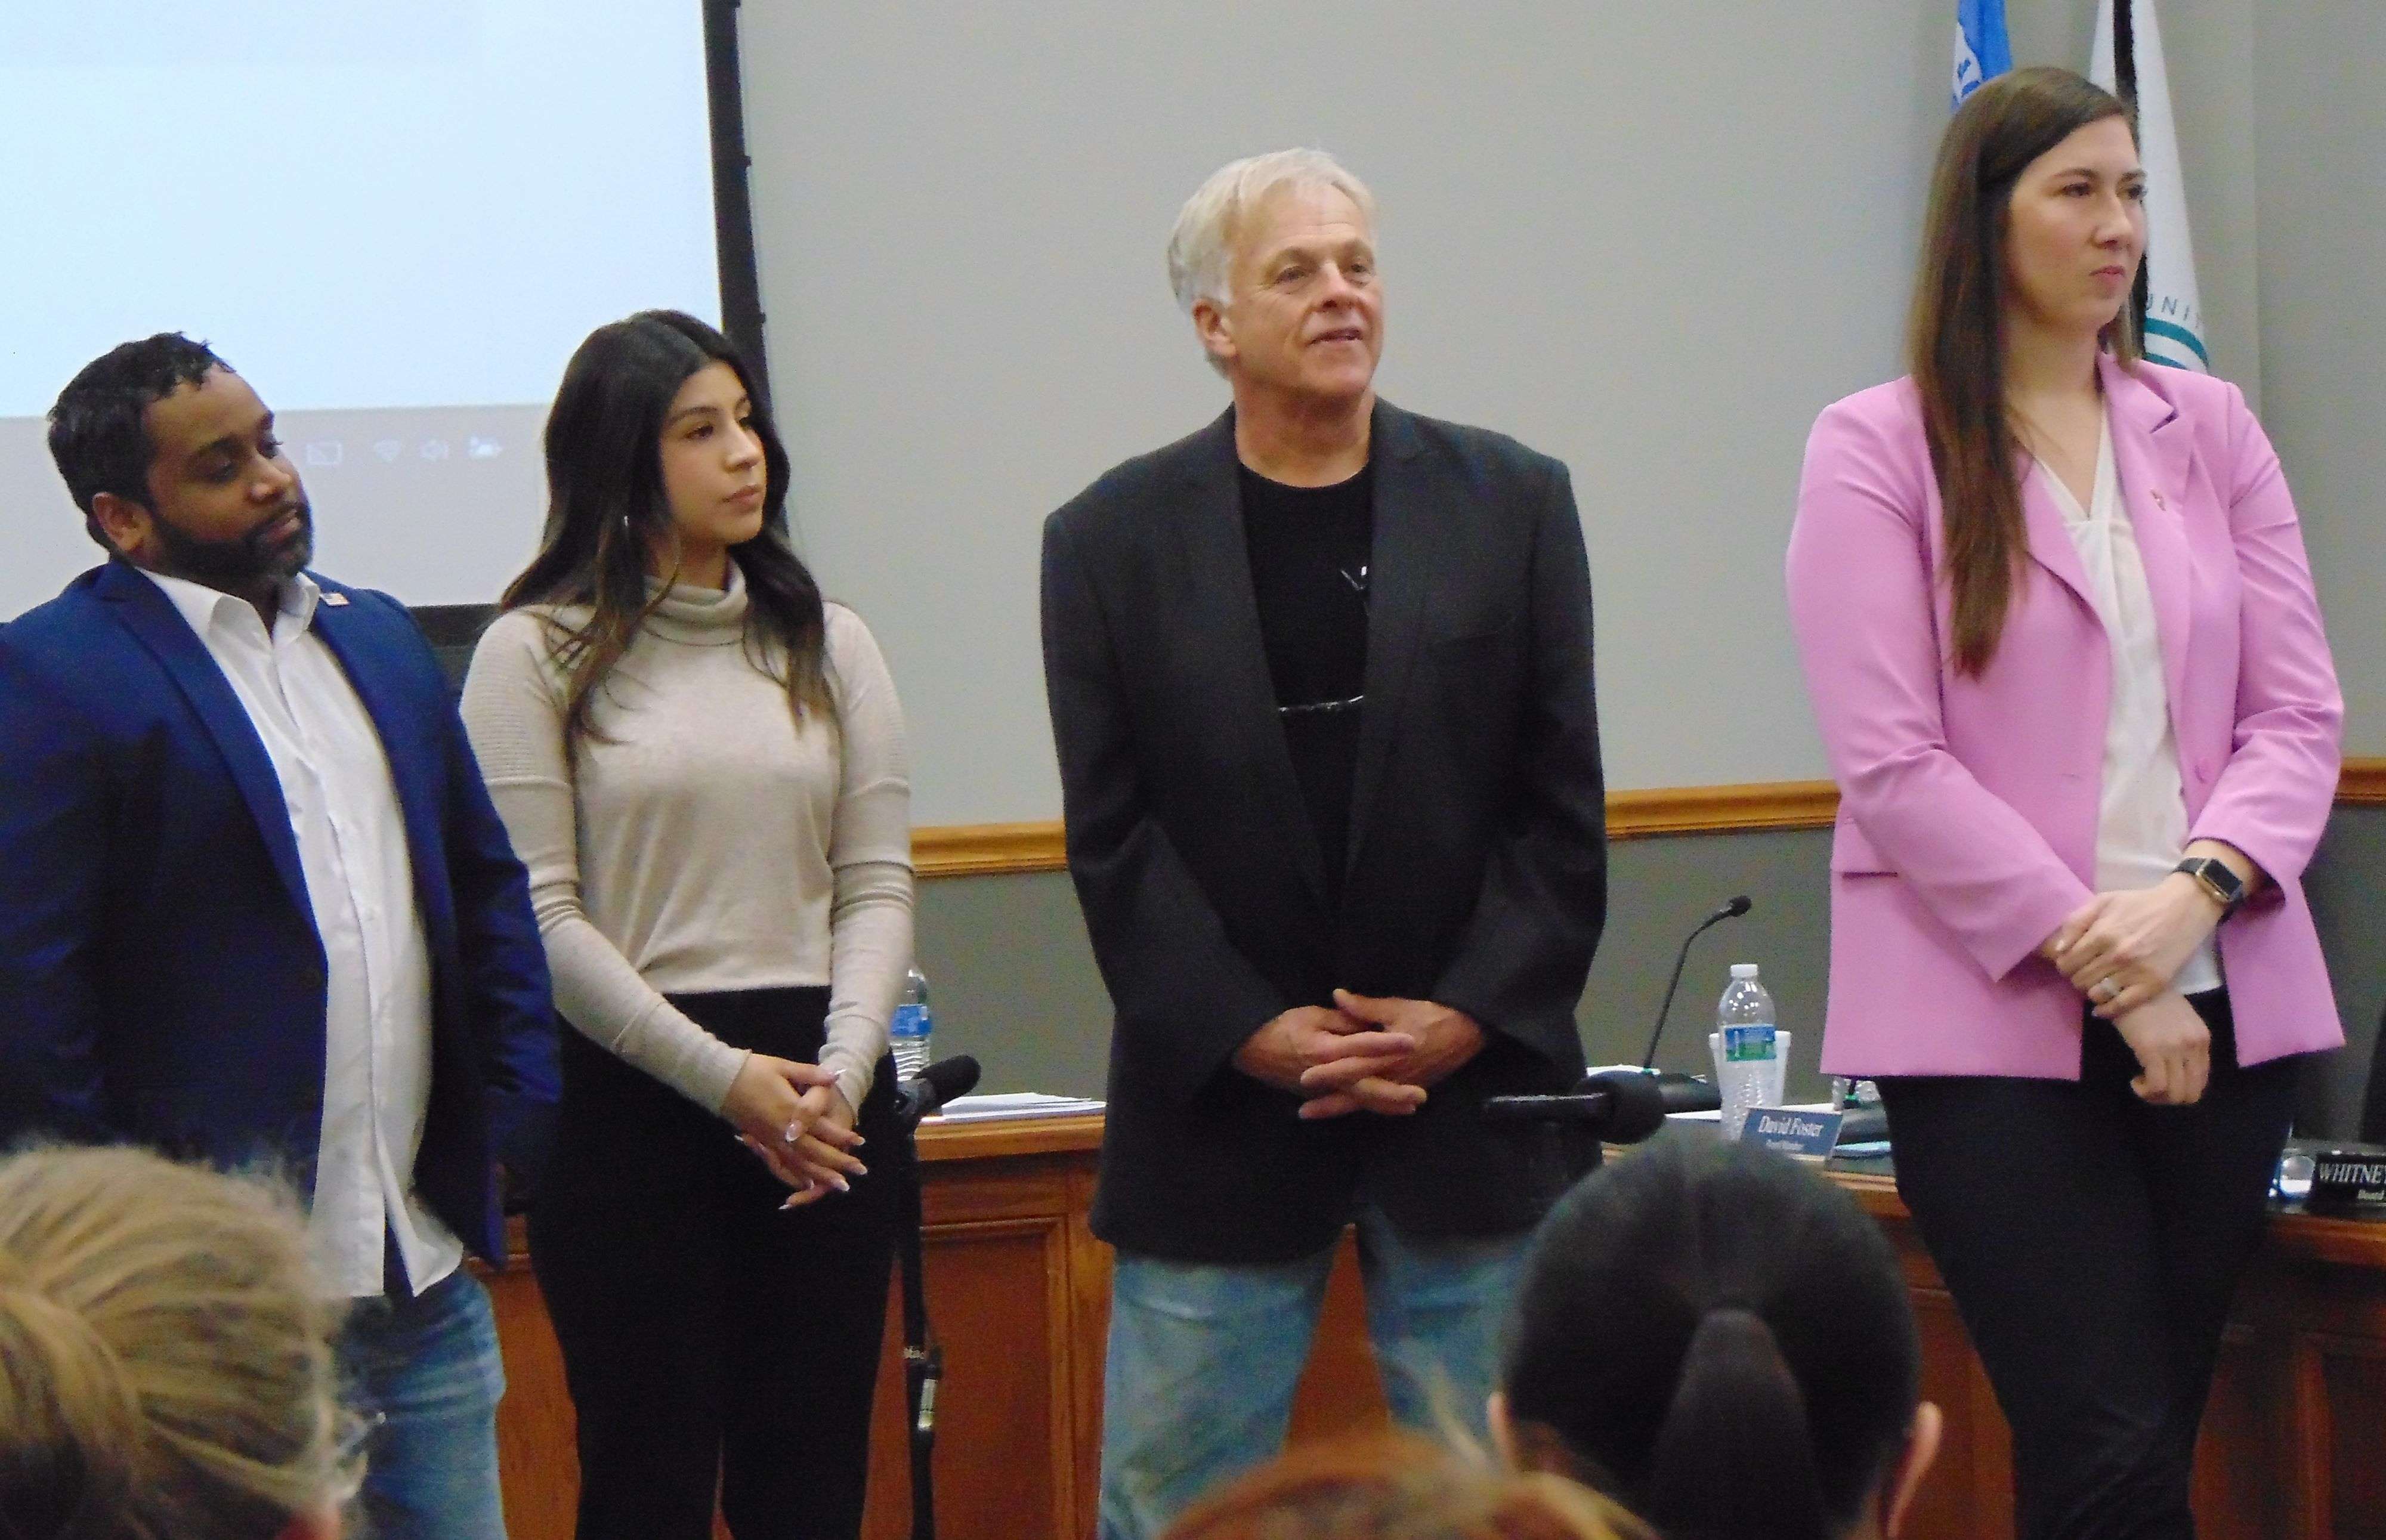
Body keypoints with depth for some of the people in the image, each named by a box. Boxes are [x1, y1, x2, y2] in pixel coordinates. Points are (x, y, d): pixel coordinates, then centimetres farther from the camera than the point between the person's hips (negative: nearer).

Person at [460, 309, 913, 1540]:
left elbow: (877, 882, 9)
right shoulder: (539, 654, -1)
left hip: (823, 1106, 4)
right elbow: (537, 914, -7)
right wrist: (725, 1078, -12)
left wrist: (840, 1072, -8)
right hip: (625, 1101, -4)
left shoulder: (829, 647, 12)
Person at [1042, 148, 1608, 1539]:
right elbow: (1113, 839, 0)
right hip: (1223, 1104, 0)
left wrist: (1465, 1018, -8)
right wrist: (1252, 1035, -10)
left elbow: (1563, 810, 3)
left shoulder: (1513, 505, 6)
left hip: (1473, 1091, 1)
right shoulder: (1113, 540, 4)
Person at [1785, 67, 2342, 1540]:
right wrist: (2098, 964, -13)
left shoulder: (2206, 426, 11)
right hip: (1996, 1020, -4)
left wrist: (2195, 891, -12)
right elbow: (1893, 764, -8)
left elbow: (2299, 712, 7)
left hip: (2220, 1008, 4)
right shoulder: (1879, 450, -2)